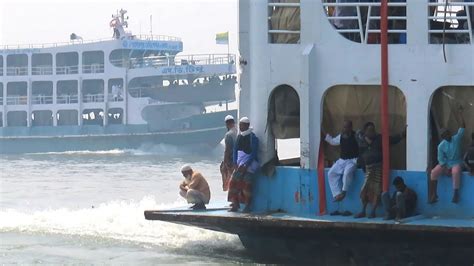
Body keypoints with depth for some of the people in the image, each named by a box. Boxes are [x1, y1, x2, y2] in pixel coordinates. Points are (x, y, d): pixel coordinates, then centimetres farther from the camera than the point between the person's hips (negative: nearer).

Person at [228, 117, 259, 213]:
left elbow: (253, 153, -14)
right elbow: (235, 150, 13)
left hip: (249, 165, -7)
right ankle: (235, 204, 8)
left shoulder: (252, 137, -10)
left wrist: (246, 165, -18)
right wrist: (235, 163, 0)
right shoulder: (239, 136, 11)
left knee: (246, 184, -11)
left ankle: (247, 206, -3)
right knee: (233, 182, 0)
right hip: (240, 164, 7)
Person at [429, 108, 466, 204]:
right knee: (434, 172, -23)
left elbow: (463, 127, -13)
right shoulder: (441, 146, -9)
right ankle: (434, 195, -15)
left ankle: (456, 194, -26)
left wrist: (461, 114, -17)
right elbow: (441, 159, -5)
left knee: (456, 172, -36)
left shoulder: (456, 138, -8)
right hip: (445, 163, 2)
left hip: (456, 162, -1)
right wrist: (446, 168, -16)